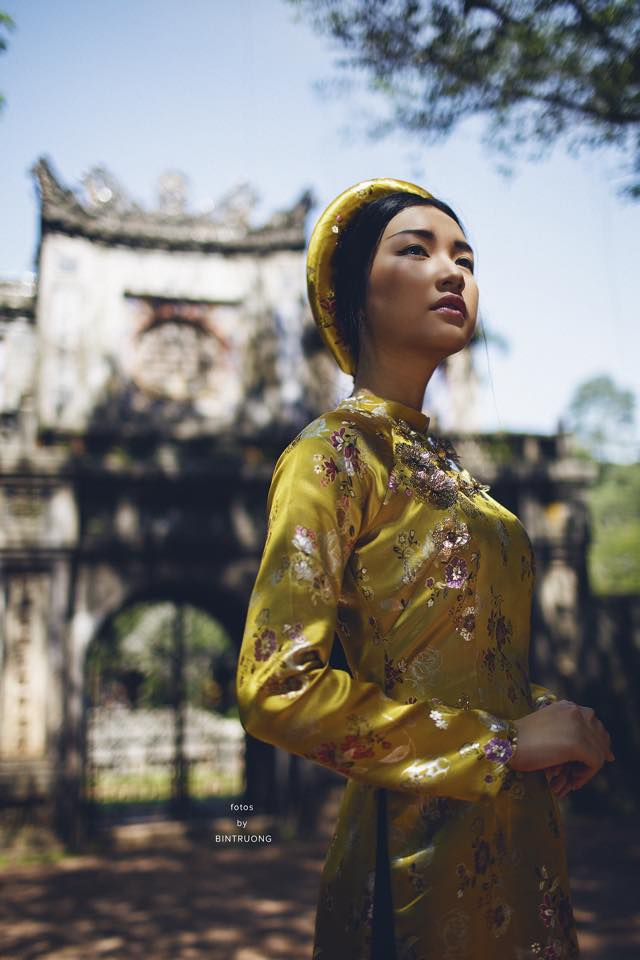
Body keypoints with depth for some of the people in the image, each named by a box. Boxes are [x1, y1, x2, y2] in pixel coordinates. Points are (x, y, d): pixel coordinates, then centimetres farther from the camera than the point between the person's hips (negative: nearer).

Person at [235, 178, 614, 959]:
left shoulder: (441, 463, 10)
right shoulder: (334, 453, -13)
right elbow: (277, 687, -22)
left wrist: (552, 721, -1)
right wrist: (503, 741, -17)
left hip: (515, 838, 8)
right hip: (421, 845, -8)